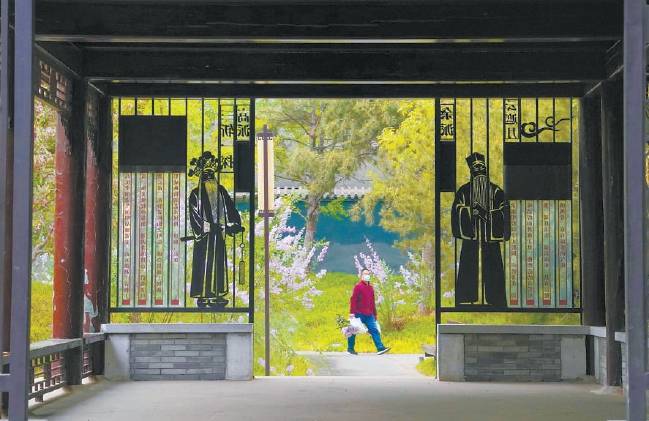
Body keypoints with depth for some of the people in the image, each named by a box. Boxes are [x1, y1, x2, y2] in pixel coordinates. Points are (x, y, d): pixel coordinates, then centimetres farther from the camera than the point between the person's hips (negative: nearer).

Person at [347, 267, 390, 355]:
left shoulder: (371, 287, 16)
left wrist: (375, 314, 22)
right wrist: (352, 312, -17)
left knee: (375, 330, -5)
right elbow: (353, 299, -10)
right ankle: (350, 348, 16)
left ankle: (380, 348, -11)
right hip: (359, 314, -6)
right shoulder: (358, 286, -5)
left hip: (369, 315, 6)